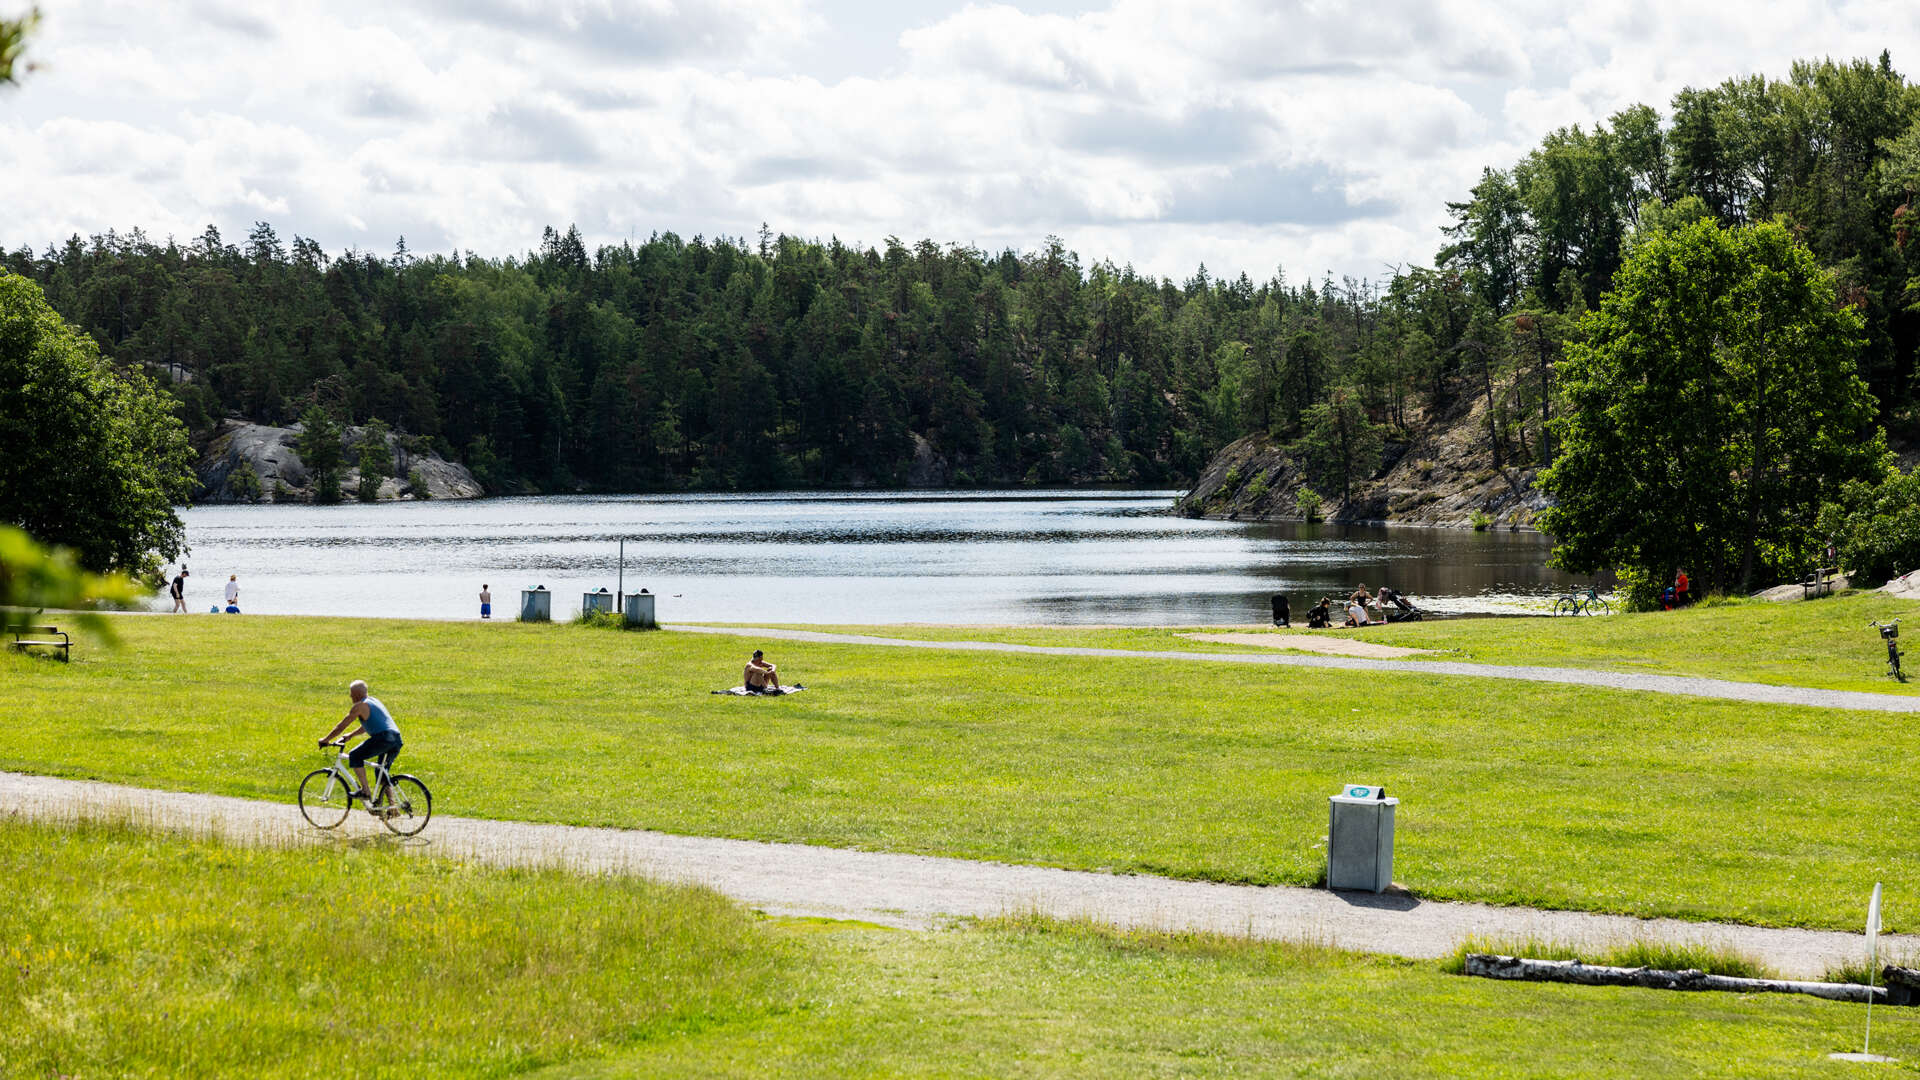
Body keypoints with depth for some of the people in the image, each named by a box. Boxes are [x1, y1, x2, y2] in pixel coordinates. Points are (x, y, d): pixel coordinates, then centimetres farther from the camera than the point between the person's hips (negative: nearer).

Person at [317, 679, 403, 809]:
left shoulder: (360, 706, 0)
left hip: (382, 737, -9)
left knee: (355, 756, -1)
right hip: (397, 739, 9)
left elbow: (341, 726, 4)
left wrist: (326, 740, 15)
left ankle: (365, 791, -7)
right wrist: (350, 735, 41)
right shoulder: (374, 701, 27)